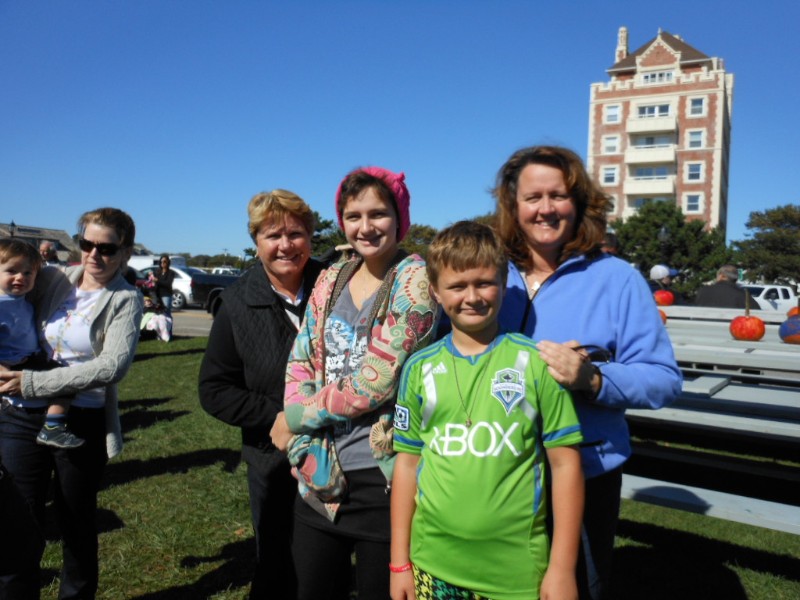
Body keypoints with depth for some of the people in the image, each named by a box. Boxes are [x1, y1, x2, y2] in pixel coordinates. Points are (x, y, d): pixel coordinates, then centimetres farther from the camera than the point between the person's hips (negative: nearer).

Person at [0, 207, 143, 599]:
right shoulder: (51, 279, 2)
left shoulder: (125, 300, -7)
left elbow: (112, 366, -20)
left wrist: (32, 383, -22)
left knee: (77, 526, 15)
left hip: (82, 424, -2)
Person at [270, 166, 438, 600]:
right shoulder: (331, 279, 7)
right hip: (321, 472, 6)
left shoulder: (414, 280, -11)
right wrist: (307, 448, -6)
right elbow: (300, 362, 7)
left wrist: (296, 417, -6)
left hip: (383, 476, -5)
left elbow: (374, 381, -17)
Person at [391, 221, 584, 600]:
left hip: (517, 569, -2)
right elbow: (408, 463, 5)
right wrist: (399, 561, 6)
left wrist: (562, 568, -5)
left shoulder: (536, 363, -7)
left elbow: (565, 464, -4)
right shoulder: (419, 368, -1)